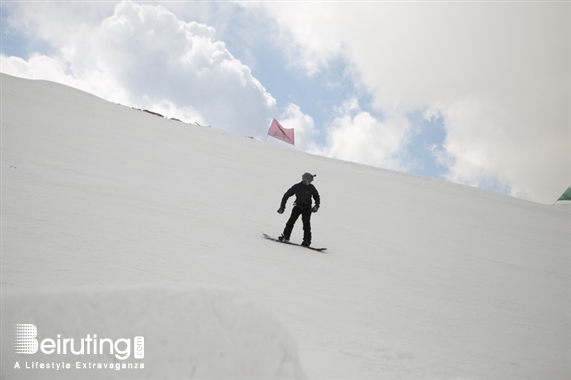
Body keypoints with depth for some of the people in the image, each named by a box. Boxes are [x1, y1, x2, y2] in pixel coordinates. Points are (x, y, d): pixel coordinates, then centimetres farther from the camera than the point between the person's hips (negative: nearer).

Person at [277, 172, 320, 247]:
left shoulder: (311, 188, -9)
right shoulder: (296, 187, -9)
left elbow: (317, 197, 7)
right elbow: (286, 195, -1)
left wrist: (317, 205, -12)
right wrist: (282, 207, -4)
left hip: (307, 208, -1)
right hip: (298, 206, 1)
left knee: (306, 223, -12)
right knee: (291, 221, -9)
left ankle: (307, 241, -7)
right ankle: (285, 236, 4)